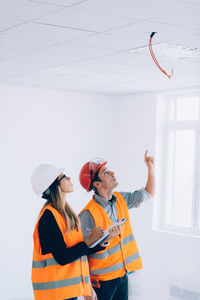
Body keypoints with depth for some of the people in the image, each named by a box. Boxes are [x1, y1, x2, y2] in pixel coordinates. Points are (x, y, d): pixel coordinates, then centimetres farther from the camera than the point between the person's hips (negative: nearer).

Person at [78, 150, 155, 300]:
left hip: (123, 275, 7)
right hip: (102, 280, -7)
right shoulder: (88, 214, -19)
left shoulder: (121, 199, 3)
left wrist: (151, 167, 8)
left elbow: (148, 193, 18)